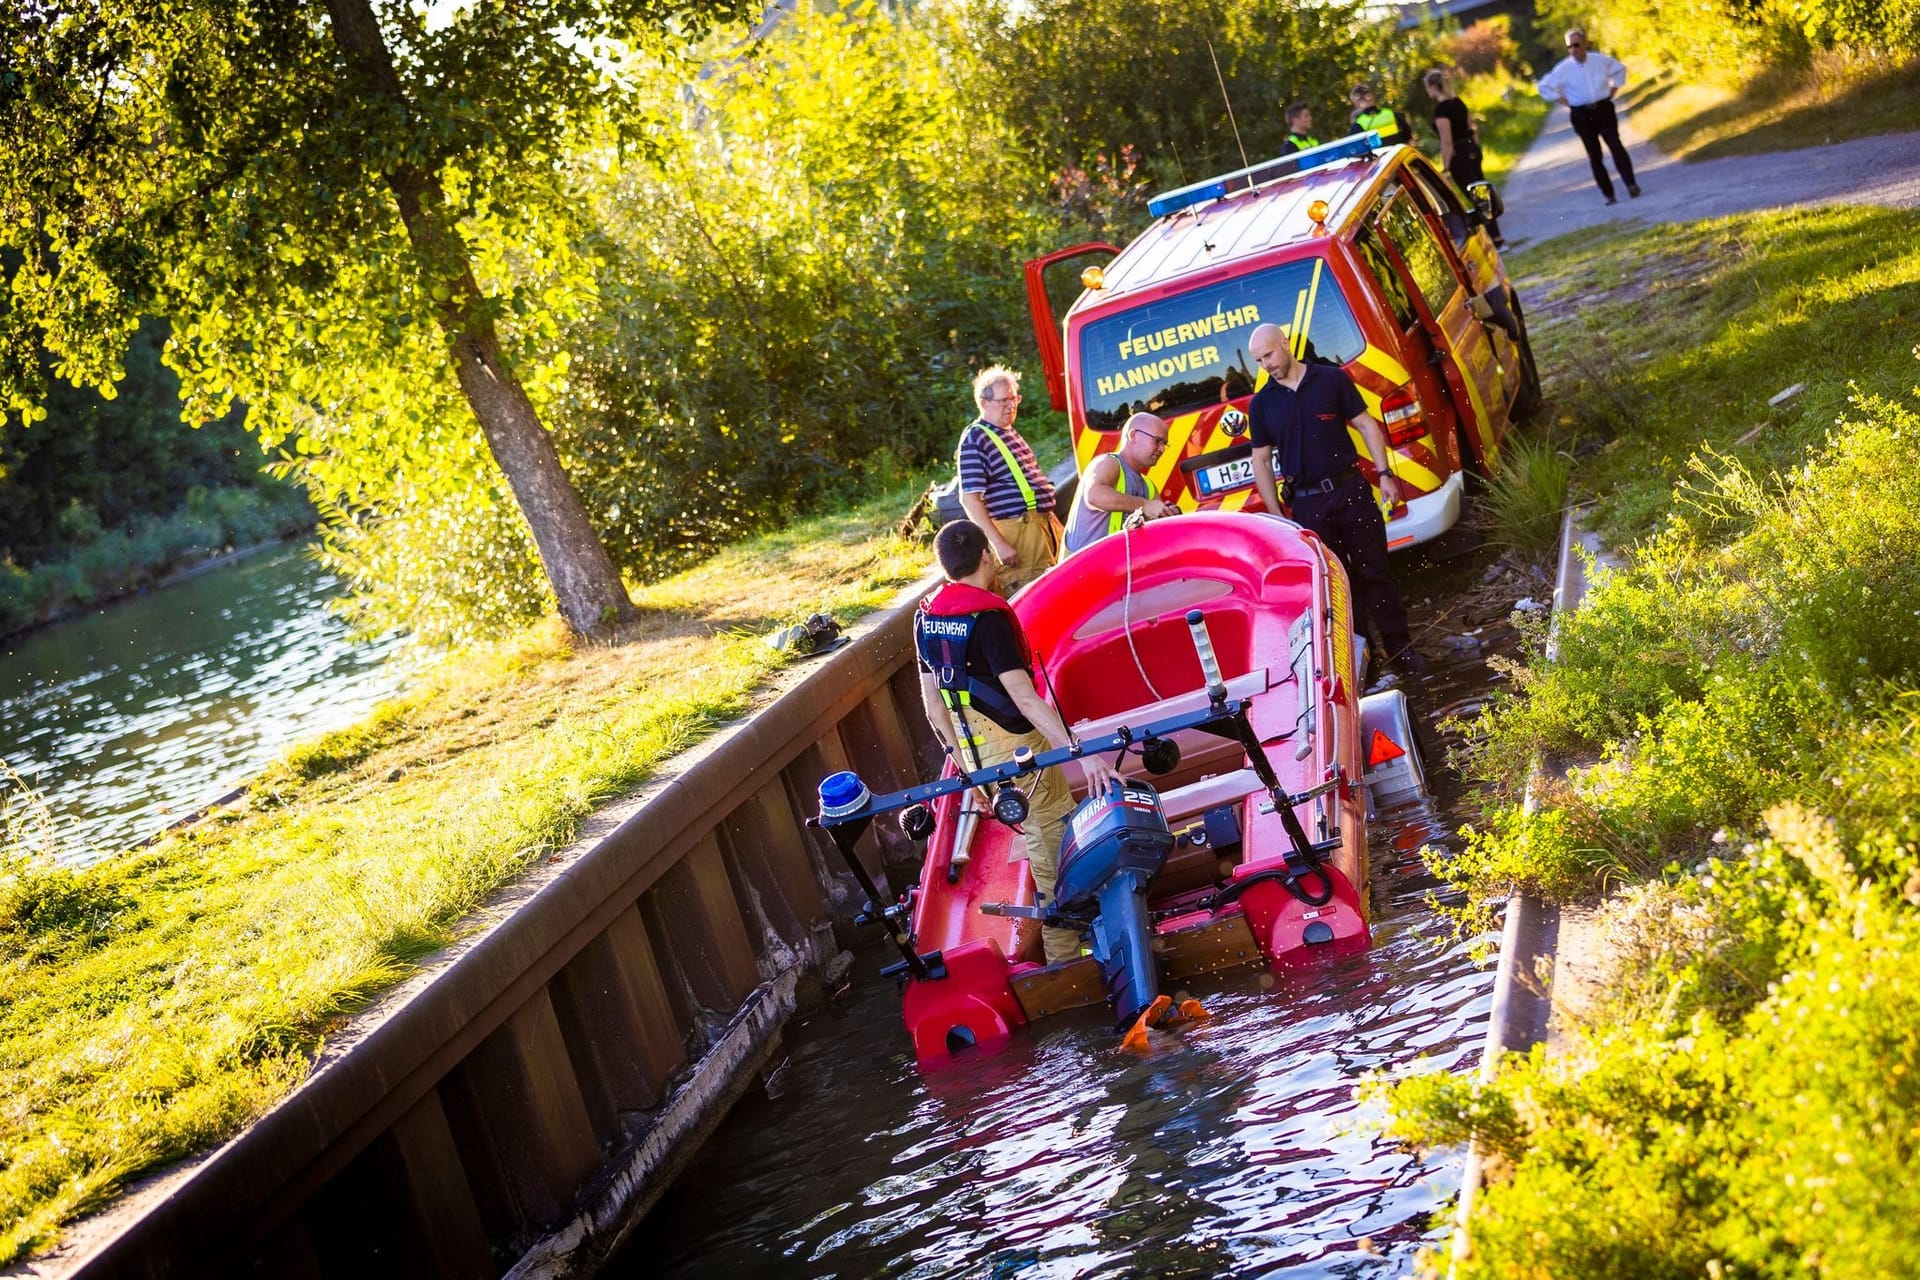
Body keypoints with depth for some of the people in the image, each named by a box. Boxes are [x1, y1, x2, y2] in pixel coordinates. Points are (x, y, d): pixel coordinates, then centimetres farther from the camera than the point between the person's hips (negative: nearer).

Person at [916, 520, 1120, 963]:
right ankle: (1067, 954, 7)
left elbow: (933, 705, 10)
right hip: (1017, 749, -8)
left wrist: (960, 755, 21)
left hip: (976, 753, 8)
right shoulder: (987, 618, -22)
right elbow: (1025, 699, -29)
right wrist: (1081, 752, -31)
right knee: (1061, 843, 2)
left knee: (1042, 844, 20)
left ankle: (1062, 949, 29)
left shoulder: (926, 618, 4)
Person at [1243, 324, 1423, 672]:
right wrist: (1276, 516, 5)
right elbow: (1261, 462, 9)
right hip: (1307, 505, 1)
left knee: (1375, 571, 4)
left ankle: (1399, 646, 13)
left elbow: (1366, 425, 4)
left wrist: (1384, 473, -3)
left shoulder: (1332, 379, 0)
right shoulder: (1261, 404, 4)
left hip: (1351, 489, -1)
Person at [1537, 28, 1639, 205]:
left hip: (1604, 110, 0)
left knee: (1616, 146, -15)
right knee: (1594, 155, 2)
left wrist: (1611, 93, 8)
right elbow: (1544, 87, 4)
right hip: (1582, 115, 0)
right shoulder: (1563, 68, -5)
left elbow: (1620, 70, 17)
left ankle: (1631, 184, -14)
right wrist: (1565, 102, -1)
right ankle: (1609, 195, 8)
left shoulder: (1600, 60, -1)